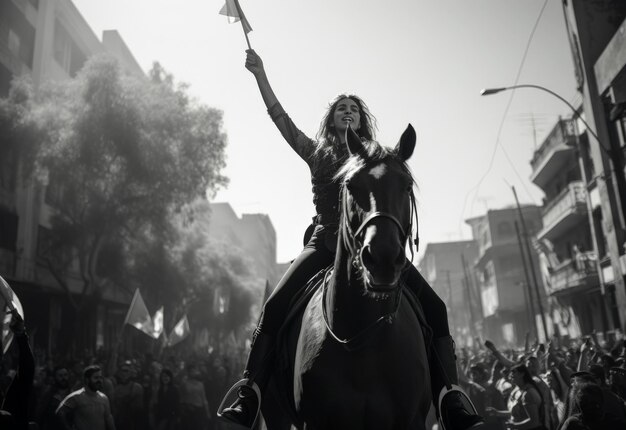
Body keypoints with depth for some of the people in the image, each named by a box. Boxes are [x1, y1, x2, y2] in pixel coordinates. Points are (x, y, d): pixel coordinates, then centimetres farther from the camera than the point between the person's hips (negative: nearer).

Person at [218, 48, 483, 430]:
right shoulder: (317, 153, 17)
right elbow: (280, 117, 10)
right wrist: (260, 75, 4)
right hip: (325, 242, 0)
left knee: (434, 308, -18)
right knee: (275, 306, -21)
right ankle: (249, 398, -16)